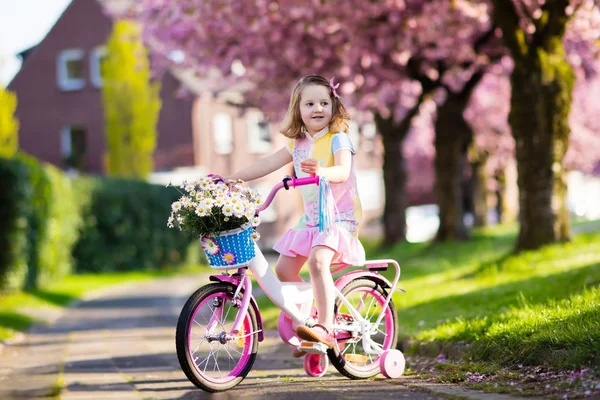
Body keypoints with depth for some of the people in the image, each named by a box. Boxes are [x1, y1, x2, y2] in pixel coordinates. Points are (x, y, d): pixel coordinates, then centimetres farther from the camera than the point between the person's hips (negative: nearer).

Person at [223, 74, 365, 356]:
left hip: (340, 216, -8)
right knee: (283, 270, 3)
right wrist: (230, 179, 2)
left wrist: (322, 172, -50)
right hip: (311, 218, 8)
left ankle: (325, 329, -33)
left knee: (317, 261, -32)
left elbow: (343, 171, -27)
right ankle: (312, 323, 17)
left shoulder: (338, 139, -10)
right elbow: (269, 163, 8)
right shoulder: (298, 145, 9)